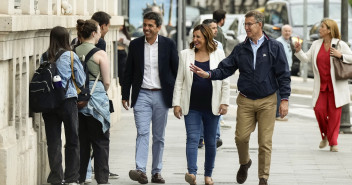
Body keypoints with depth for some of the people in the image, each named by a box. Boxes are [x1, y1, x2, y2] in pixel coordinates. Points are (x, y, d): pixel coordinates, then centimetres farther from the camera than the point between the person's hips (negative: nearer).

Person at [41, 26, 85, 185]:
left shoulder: (44, 57, 1)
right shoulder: (71, 56, -5)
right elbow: (81, 81, 1)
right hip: (68, 100, -2)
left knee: (53, 142, 5)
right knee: (72, 141, 8)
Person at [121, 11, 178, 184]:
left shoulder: (168, 44, 0)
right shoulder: (135, 45, 3)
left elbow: (176, 71, 3)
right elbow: (128, 72, 8)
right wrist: (125, 95, 5)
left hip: (161, 96, 0)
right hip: (142, 95, 0)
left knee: (159, 136, 7)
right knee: (142, 133, -12)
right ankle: (140, 170, -21)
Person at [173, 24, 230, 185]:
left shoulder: (218, 55, 4)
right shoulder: (186, 54, 6)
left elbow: (225, 81, 5)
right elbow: (179, 81, 6)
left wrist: (224, 102, -3)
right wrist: (176, 103, 0)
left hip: (212, 106, 0)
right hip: (192, 107, 0)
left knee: (211, 142, 7)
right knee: (192, 139, -12)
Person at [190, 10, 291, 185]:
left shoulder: (274, 47, -2)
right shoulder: (240, 49, 6)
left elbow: (283, 75, -2)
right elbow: (225, 69, 5)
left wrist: (284, 99, -7)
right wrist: (208, 74, -13)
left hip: (267, 102, -2)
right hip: (245, 101, 2)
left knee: (265, 142, -2)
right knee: (241, 137, -4)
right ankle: (244, 163, 26)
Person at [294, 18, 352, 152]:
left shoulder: (340, 45, -3)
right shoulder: (316, 44, 9)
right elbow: (306, 58, 7)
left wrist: (340, 55, -16)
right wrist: (298, 51, -10)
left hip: (336, 85, -3)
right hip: (321, 85, 3)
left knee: (334, 113, -2)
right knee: (319, 109, -7)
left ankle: (333, 142, 7)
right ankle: (325, 136, 18)